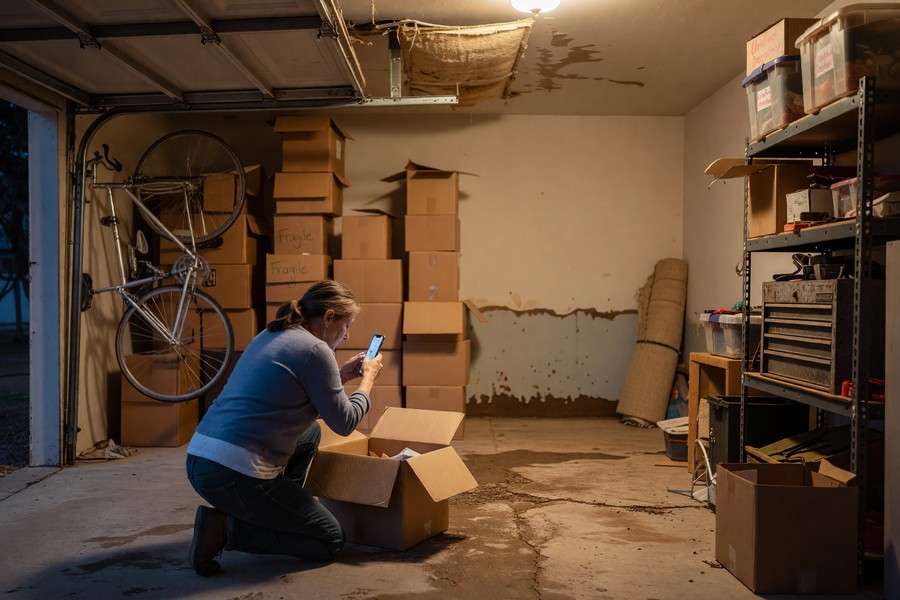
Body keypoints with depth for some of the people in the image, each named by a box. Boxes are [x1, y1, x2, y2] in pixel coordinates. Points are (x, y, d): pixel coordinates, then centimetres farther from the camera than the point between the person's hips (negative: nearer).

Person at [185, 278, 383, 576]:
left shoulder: (271, 336, 14)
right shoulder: (314, 349, -12)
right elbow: (344, 422, -6)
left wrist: (340, 376, 24)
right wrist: (369, 377, 10)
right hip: (235, 476, -9)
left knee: (310, 432, 27)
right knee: (332, 540, 6)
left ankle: (278, 511, 20)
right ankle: (227, 527, -4)